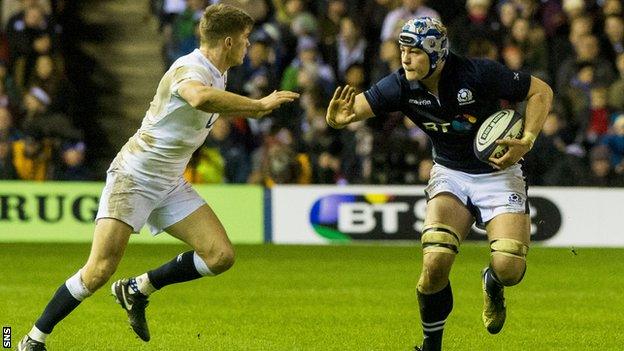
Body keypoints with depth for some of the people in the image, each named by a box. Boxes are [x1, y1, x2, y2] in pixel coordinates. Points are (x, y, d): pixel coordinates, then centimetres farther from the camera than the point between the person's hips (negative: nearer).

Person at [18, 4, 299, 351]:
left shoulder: (217, 76, 6)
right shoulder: (189, 69, -23)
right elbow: (200, 98, -50)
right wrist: (259, 105, -43)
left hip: (170, 185, 8)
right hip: (132, 176, -8)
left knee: (221, 255, -6)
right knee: (100, 270, -16)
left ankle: (137, 289, 11)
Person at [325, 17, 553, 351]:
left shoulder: (479, 74, -23)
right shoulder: (402, 85, -13)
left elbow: (541, 91, -13)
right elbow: (357, 106, -19)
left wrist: (526, 142, -23)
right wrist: (337, 117, -43)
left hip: (497, 171, -2)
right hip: (449, 174, 2)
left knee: (509, 268, -19)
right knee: (435, 262, -20)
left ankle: (492, 284, 21)